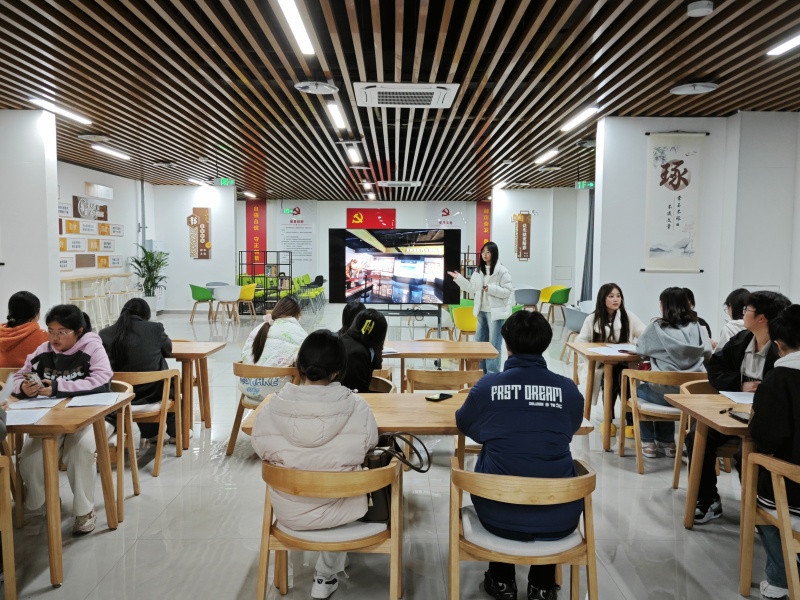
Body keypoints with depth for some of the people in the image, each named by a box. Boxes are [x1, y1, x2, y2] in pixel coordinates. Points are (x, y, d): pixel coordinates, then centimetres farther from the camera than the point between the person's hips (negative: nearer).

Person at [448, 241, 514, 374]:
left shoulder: (502, 271, -10)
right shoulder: (478, 270, 8)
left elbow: (508, 291, -13)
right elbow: (472, 289, 8)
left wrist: (491, 289, -22)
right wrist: (458, 278, 4)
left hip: (495, 312, -7)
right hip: (481, 311, 7)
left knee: (494, 344, 1)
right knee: (479, 341, 16)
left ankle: (493, 374, 10)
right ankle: (481, 371, 29)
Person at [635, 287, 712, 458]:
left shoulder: (657, 327, -7)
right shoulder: (698, 327, 1)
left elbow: (640, 348, 7)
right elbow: (707, 353, 12)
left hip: (666, 394, -4)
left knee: (638, 389, 28)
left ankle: (649, 443, 24)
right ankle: (667, 442, 36)